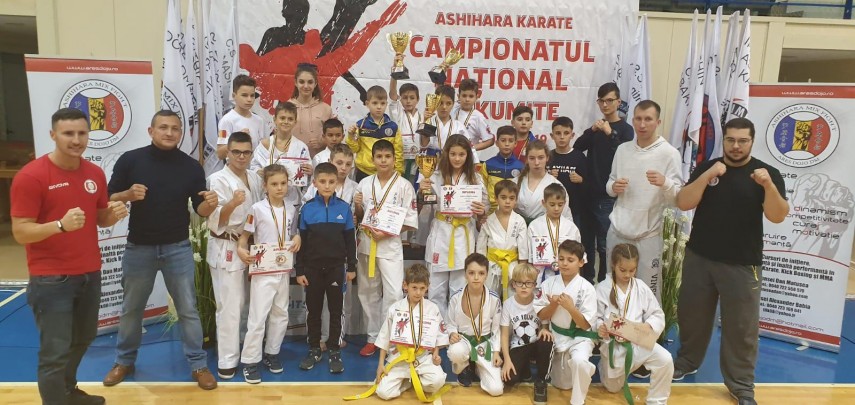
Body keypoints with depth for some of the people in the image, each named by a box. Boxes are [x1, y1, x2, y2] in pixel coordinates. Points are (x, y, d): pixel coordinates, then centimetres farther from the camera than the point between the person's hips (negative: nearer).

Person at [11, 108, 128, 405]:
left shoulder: (95, 174, 4)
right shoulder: (30, 176, -14)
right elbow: (20, 232, -16)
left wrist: (114, 214, -9)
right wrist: (61, 224, -32)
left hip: (90, 274, 7)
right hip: (51, 279, -7)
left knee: (83, 339, 23)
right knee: (55, 352, 0)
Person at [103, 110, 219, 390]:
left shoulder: (191, 166, -3)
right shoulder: (130, 160, -6)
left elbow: (200, 210, 1)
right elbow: (108, 200, -2)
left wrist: (210, 204, -22)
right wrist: (128, 195, -23)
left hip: (178, 248, 0)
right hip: (139, 248, 0)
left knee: (188, 309, 5)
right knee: (131, 309, 16)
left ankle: (198, 365, 16)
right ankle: (124, 361, 35)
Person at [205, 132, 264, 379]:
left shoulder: (255, 179, 7)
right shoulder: (218, 179, -11)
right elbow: (215, 221, -18)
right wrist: (232, 204, -35)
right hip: (226, 249, -6)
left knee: (243, 304, 15)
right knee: (230, 306, -4)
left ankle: (240, 350, 31)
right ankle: (227, 361, 6)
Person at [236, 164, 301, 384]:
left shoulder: (291, 210, 5)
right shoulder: (257, 209, -9)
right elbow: (244, 236, -5)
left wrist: (297, 239, -6)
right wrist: (241, 250, -24)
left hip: (284, 271, 5)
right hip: (263, 271, -5)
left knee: (281, 314, 14)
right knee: (258, 317, -3)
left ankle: (271, 353, 29)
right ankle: (250, 361, 8)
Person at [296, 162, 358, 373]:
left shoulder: (344, 208, -3)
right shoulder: (307, 209, -3)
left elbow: (350, 240, 3)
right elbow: (301, 241, 0)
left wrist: (351, 267, 3)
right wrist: (299, 270, -1)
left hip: (336, 267, 0)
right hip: (313, 267, 0)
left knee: (336, 310, 8)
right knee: (313, 310, 11)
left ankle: (335, 351, 20)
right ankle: (314, 350, 25)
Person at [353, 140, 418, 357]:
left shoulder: (404, 185, -6)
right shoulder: (365, 183, 6)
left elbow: (411, 221, -7)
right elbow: (360, 217, 13)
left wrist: (387, 233, -18)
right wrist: (357, 206, -9)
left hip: (390, 245, -4)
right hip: (366, 244, 4)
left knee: (393, 294, -9)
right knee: (368, 293, 12)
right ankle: (373, 337, 26)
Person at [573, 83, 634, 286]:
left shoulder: (625, 129, 0)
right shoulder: (597, 126, 14)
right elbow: (577, 148, 3)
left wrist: (609, 133, -19)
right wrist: (591, 130, -11)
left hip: (610, 196, -5)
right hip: (590, 193, 5)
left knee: (605, 244, -4)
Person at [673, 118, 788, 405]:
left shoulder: (767, 173, -3)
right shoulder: (706, 168, 2)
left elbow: (778, 216, -13)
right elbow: (683, 204, -9)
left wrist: (768, 185, -29)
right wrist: (708, 175, -21)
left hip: (742, 265, -2)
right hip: (699, 258, 2)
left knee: (741, 327, 3)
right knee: (691, 315, 15)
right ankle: (687, 362, 36)